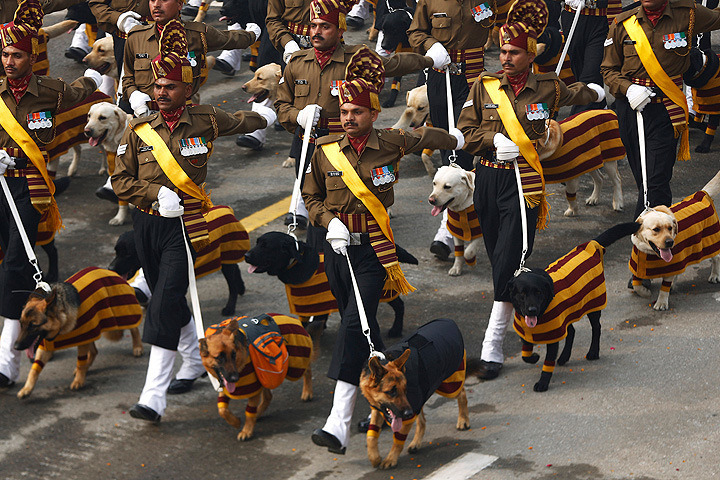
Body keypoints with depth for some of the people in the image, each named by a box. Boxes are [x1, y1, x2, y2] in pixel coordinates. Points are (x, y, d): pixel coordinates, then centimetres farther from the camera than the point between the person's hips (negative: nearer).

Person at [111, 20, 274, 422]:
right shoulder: (139, 130, 3)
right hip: (147, 223, 4)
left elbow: (240, 121, 23)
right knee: (168, 301, 16)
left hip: (185, 226, -4)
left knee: (166, 302, -16)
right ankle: (196, 359, 41)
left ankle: (155, 396, -20)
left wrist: (266, 116, 41)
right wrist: (159, 194, -13)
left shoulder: (205, 121, 0)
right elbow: (121, 181, 2)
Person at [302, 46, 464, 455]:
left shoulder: (392, 144, -5)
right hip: (338, 247, 4)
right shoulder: (325, 149, 1)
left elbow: (426, 136, 18)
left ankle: (340, 423, -25)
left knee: (356, 324, -17)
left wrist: (455, 140, 38)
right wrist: (330, 221, -7)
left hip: (374, 249, -4)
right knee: (359, 325, 12)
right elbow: (311, 197, 13)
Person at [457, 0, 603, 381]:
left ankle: (493, 346, -12)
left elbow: (582, 95, 25)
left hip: (525, 182, -3)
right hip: (487, 179, 3)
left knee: (509, 261, -11)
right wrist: (494, 140, -10)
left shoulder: (549, 89, 3)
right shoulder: (485, 86, 5)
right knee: (497, 258, 11)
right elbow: (464, 129, 1)